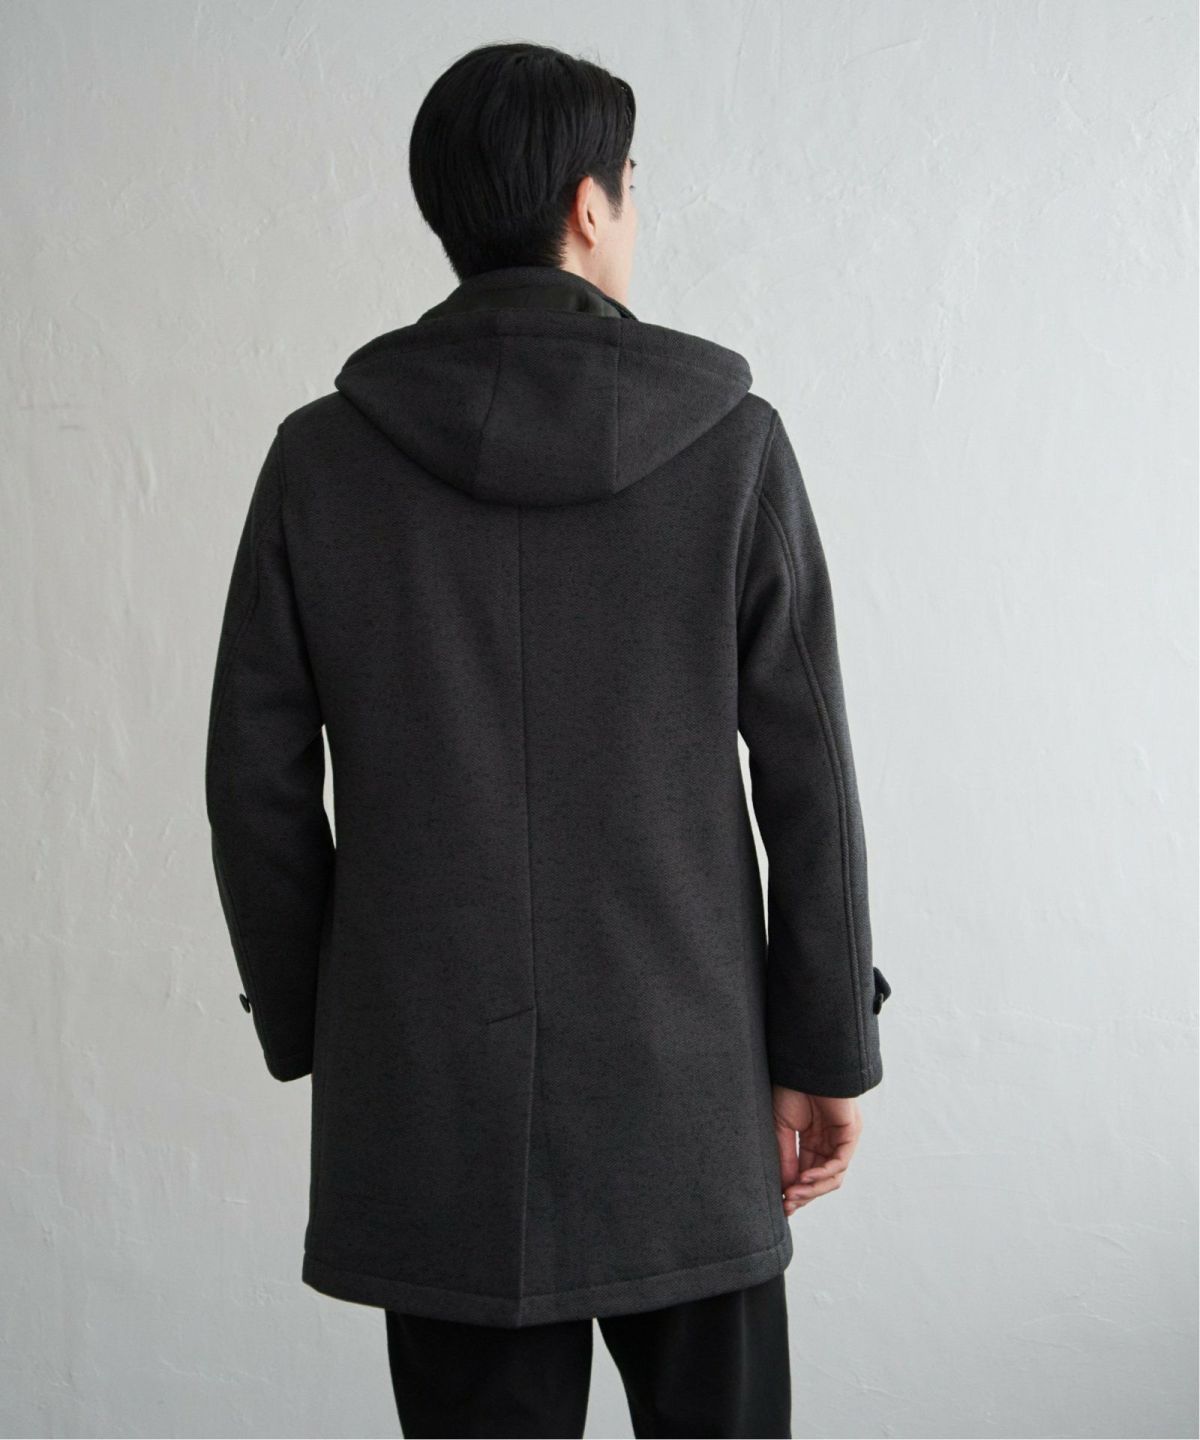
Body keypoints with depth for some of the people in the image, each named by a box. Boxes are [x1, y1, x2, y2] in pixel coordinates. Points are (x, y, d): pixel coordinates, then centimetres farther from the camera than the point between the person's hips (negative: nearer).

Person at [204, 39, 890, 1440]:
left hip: (425, 1096, 1)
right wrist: (827, 1048, 4)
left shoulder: (322, 456, -2)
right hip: (684, 1084, -1)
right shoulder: (731, 442, -5)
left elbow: (257, 785, 0)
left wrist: (307, 1029, 12)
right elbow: (809, 777, -5)